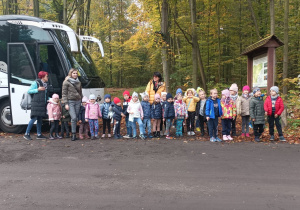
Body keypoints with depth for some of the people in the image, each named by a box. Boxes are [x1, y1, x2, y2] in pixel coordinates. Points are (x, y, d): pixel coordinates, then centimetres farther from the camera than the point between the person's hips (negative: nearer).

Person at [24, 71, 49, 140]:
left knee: (40, 119, 8)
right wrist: (38, 89, -13)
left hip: (42, 104, 8)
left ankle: (39, 134, 13)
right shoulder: (36, 83, -4)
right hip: (36, 103, -7)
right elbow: (29, 91, -6)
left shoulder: (45, 84, 18)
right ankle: (27, 134, -1)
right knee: (34, 118, -10)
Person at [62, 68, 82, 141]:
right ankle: (73, 134, -6)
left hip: (78, 101, 4)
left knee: (76, 118, 3)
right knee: (73, 118, -15)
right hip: (70, 101, -4)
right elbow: (64, 93, -3)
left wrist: (81, 101, 16)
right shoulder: (66, 82, -1)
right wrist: (66, 103, -9)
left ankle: (74, 134, 9)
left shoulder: (78, 82, 14)